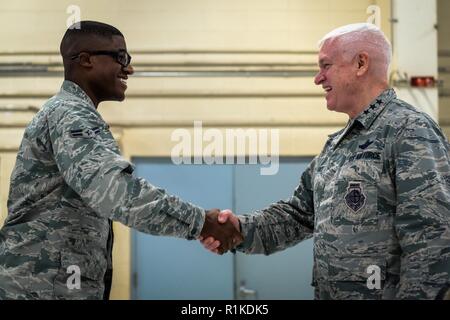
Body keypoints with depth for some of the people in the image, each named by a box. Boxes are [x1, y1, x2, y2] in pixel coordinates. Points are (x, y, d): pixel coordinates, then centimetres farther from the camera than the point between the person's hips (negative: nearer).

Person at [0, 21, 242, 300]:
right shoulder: (71, 115, -15)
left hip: (47, 279, 10)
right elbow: (114, 190, -30)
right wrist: (199, 221, -27)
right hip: (46, 285, -10)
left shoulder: (66, 111, 19)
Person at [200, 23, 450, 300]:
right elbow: (301, 213, 16)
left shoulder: (411, 132, -14)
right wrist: (243, 230, 1)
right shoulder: (337, 144, 15)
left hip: (383, 292, -8)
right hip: (327, 292, 8)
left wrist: (414, 294, -22)